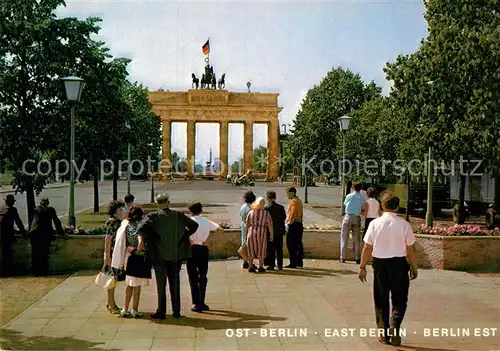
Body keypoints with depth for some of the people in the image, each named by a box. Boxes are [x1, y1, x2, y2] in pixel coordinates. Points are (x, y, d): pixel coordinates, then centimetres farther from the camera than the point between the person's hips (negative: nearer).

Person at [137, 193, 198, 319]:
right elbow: (194, 225, 8)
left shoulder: (153, 216, -9)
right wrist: (184, 236, 13)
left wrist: (141, 241, -20)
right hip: (176, 254, 3)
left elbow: (142, 228, -25)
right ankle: (176, 311, 16)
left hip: (160, 255, -3)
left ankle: (161, 312, 10)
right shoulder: (179, 215, 1)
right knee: (175, 283, 12)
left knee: (161, 284, 7)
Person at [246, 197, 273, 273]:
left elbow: (247, 224, 4)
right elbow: (270, 225, -6)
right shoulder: (266, 213, -3)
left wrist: (247, 234, 12)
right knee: (261, 251, 8)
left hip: (251, 233, 2)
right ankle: (260, 267, 10)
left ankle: (250, 267, 12)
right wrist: (271, 235, 1)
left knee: (251, 251, 11)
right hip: (261, 233, -2)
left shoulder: (251, 212, 3)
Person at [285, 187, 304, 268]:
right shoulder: (299, 201, 17)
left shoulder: (293, 201, -13)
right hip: (299, 224, 10)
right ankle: (299, 262, 18)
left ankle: (293, 263, -6)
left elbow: (293, 213, -21)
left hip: (293, 224, -10)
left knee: (291, 245, -6)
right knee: (298, 244, 13)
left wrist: (289, 222, -13)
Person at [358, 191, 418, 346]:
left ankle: (384, 334, 21)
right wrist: (414, 267, 8)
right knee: (399, 300, 13)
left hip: (380, 264, 1)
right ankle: (394, 326, -7)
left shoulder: (375, 223, -6)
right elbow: (410, 249, -4)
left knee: (381, 300, 14)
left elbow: (367, 248, -4)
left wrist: (362, 266, 5)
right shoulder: (403, 224, -8)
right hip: (399, 263, -1)